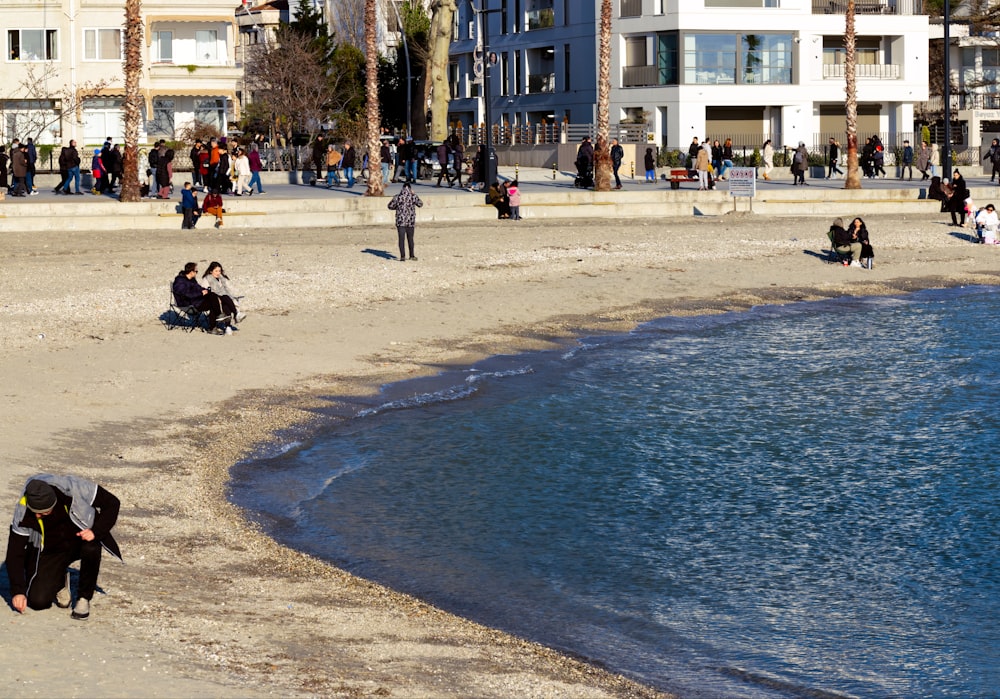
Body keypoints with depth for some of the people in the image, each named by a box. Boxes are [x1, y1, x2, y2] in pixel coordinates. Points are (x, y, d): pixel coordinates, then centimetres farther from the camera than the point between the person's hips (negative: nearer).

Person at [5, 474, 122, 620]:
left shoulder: (74, 488, -29)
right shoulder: (23, 510, -24)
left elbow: (112, 503, -16)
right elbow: (15, 552, -17)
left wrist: (96, 531, -30)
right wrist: (18, 590, -24)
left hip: (82, 537, -1)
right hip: (51, 551, 1)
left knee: (91, 548, -38)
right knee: (38, 601, -17)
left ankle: (84, 598, -12)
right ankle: (60, 581, 20)